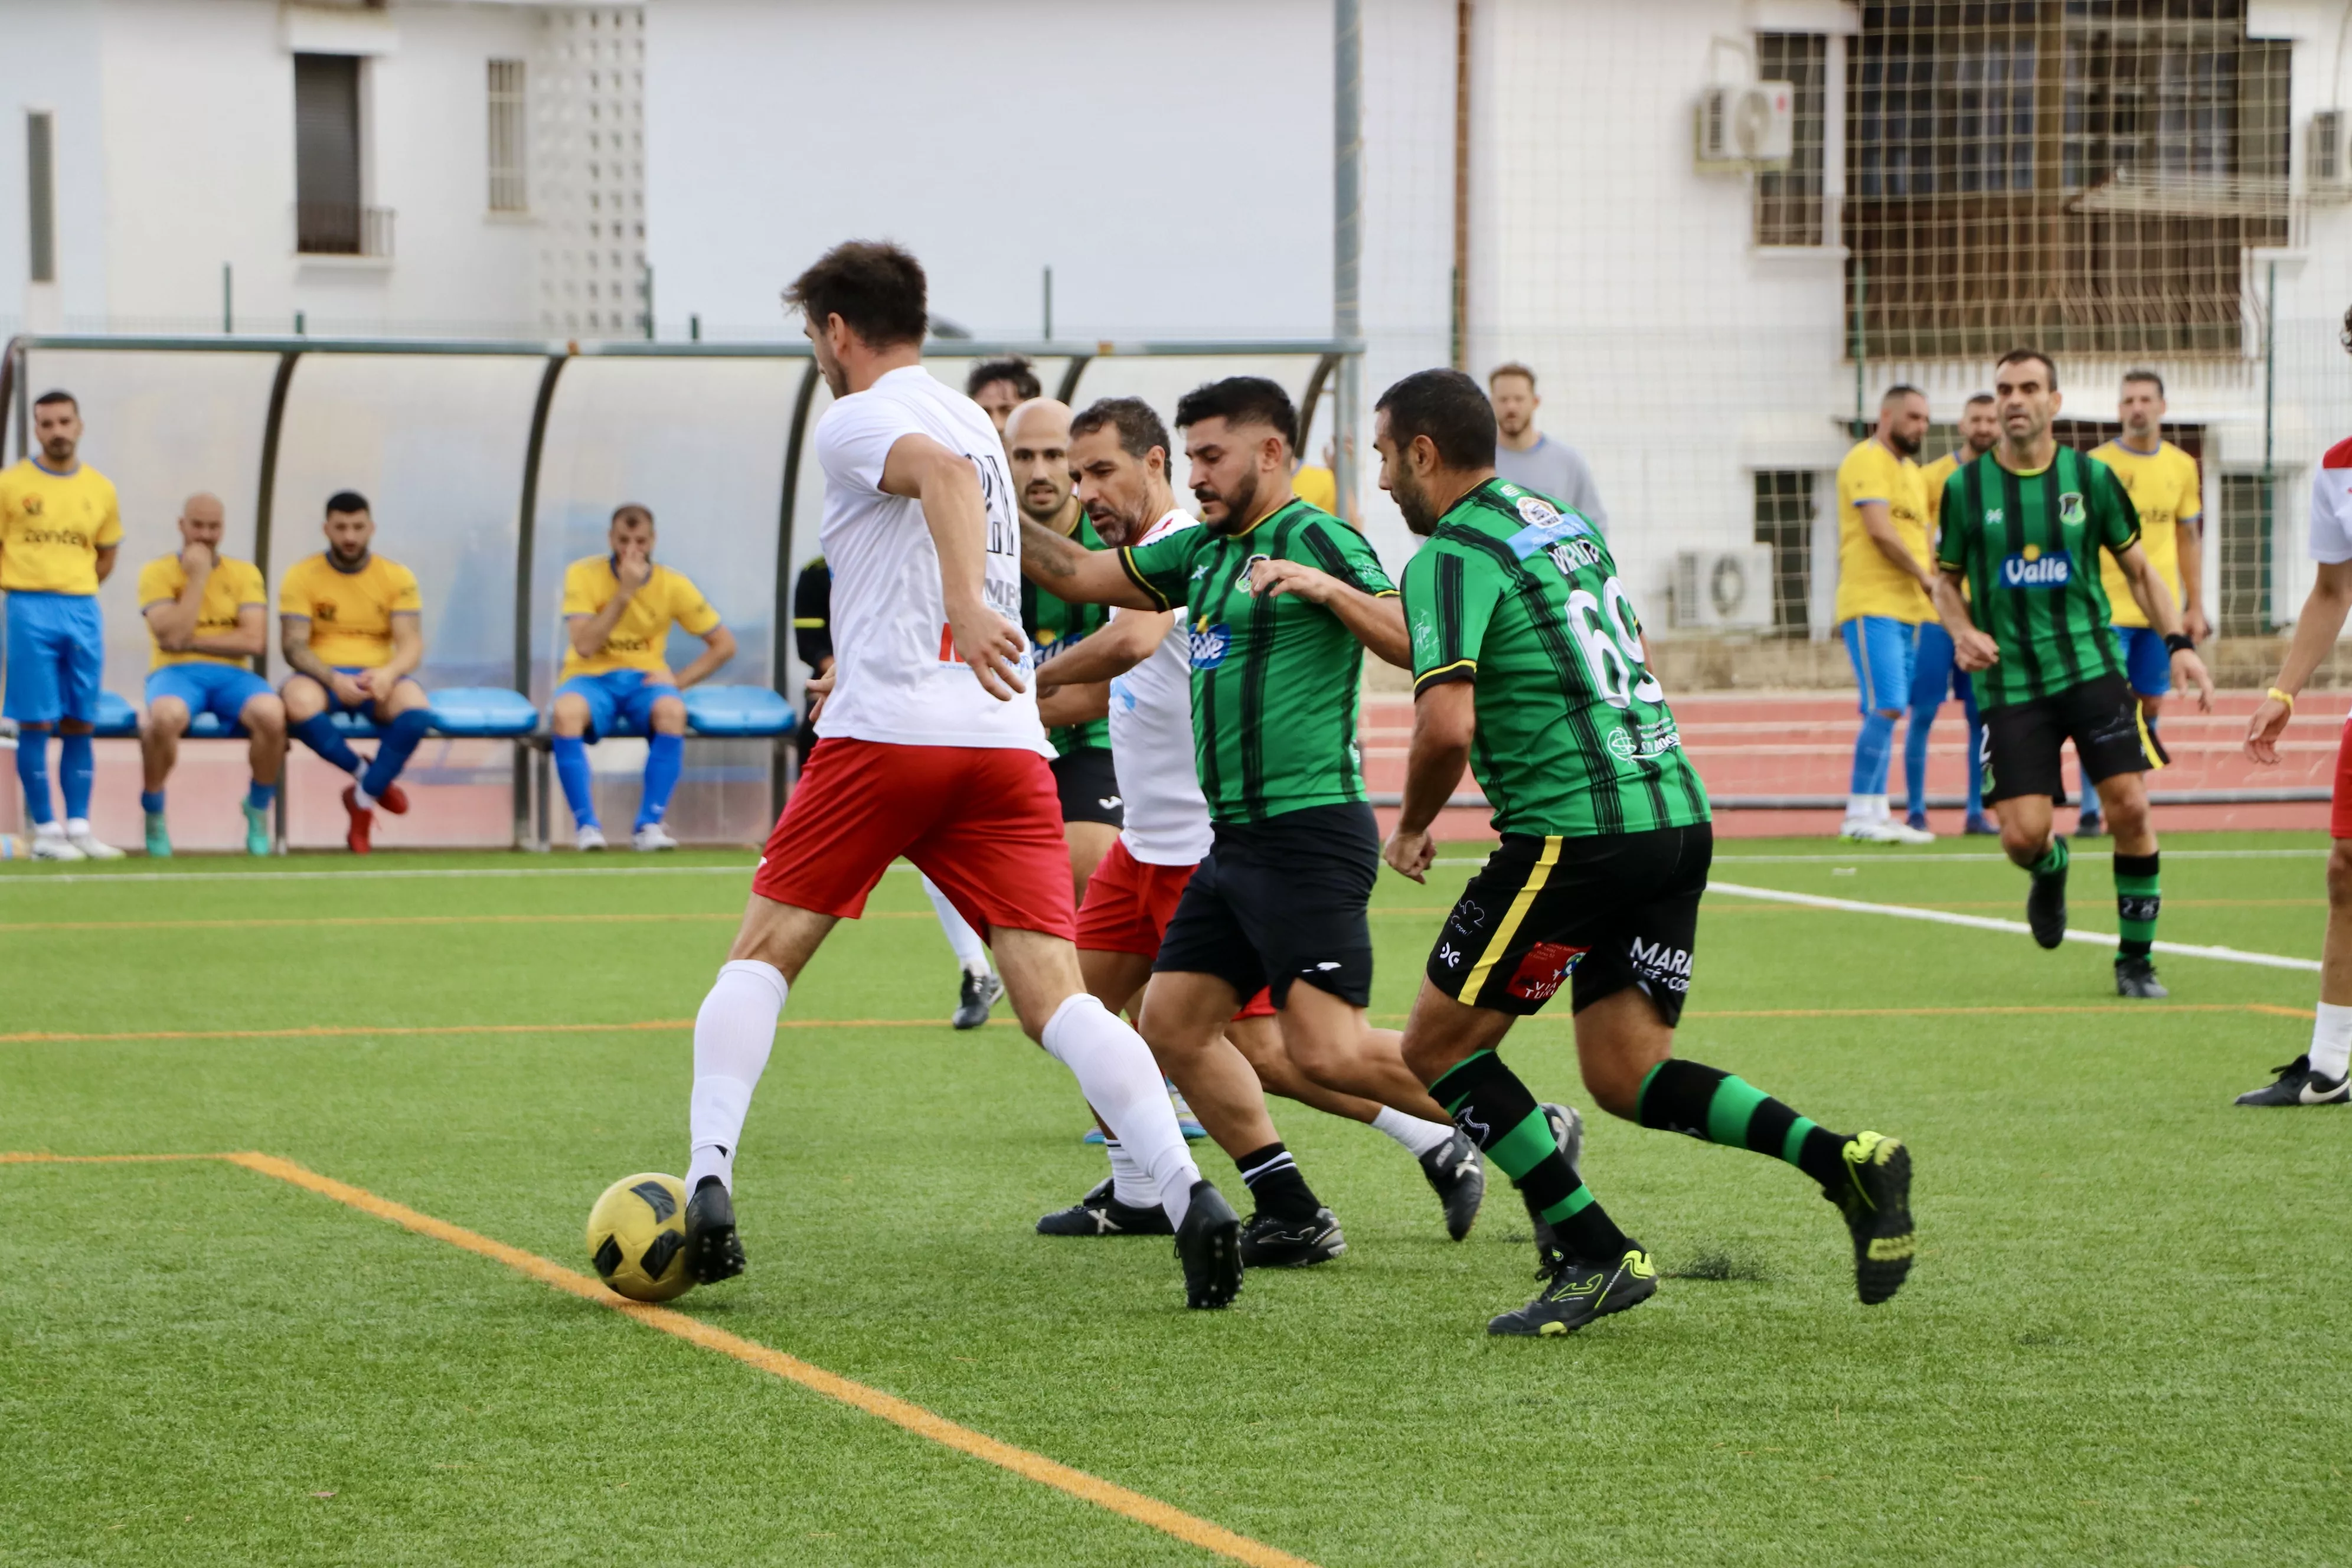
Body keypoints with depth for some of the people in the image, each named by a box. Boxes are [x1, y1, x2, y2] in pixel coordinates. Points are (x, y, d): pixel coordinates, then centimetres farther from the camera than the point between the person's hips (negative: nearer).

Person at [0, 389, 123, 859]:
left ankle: (79, 828, 8)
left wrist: (73, 589, 8)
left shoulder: (100, 489, 9)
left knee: (80, 724, 4)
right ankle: (46, 831, -2)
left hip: (83, 609, 4)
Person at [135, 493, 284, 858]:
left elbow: (255, 641, -2)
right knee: (165, 717, -40)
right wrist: (198, 577, -8)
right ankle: (153, 816, -13)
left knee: (272, 715, -33)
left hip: (232, 675, 2)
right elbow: (171, 636, -10)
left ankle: (259, 812, -5)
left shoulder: (245, 574, 11)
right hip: (176, 674, -2)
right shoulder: (157, 572, 5)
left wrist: (191, 641, -7)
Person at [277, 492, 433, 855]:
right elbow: (293, 645, -7)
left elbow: (412, 644, -2)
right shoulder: (302, 576, 2)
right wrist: (334, 679, -26)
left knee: (416, 706, -35)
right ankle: (369, 776, -12)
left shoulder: (397, 577, 6)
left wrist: (389, 673, -26)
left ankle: (363, 798, -11)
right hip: (321, 677, -1)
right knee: (298, 703, -39)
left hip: (379, 678, 1)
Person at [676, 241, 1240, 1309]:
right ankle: (1189, 1195, -23)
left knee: (761, 957, 10)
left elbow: (942, 471, -21)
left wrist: (965, 607, -36)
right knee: (1054, 998, -5)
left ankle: (709, 1182, -4)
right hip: (1007, 742, 5)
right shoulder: (971, 420, 25)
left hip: (885, 736, -5)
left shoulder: (856, 421, 1)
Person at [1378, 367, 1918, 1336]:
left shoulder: (1449, 559, -8)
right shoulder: (1565, 524, 20)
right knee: (1625, 1076, 10)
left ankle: (1596, 1255, 0)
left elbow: (1446, 726, -20)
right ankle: (1845, 1162, -8)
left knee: (1438, 1044, 5)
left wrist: (1411, 827, -2)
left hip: (1576, 832, -9)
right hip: (1677, 812, 9)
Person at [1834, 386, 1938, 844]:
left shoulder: (1910, 470, 21)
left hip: (1906, 608, 9)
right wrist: (1925, 577, -10)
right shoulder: (1868, 461, -8)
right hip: (1872, 605, -9)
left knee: (1886, 711, 8)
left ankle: (1876, 814, 10)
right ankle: (1859, 815, -14)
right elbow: (1880, 531, -17)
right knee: (1887, 707, -16)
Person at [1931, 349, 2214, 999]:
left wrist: (2179, 642, -1)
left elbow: (2137, 568, 11)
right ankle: (2050, 869, 30)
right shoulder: (1965, 487, 1)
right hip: (2009, 679, 0)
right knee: (2022, 834, -10)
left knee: (2130, 806, -11)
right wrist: (1962, 631, -8)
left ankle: (2136, 957, 7)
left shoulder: (2091, 477, 2)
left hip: (2091, 666, 0)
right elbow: (1946, 579, 13)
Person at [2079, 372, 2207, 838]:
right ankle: (2090, 811, -5)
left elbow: (2188, 538, 14)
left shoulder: (2182, 467, 8)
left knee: (2150, 707, 7)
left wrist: (2196, 606, 11)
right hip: (2108, 608, -4)